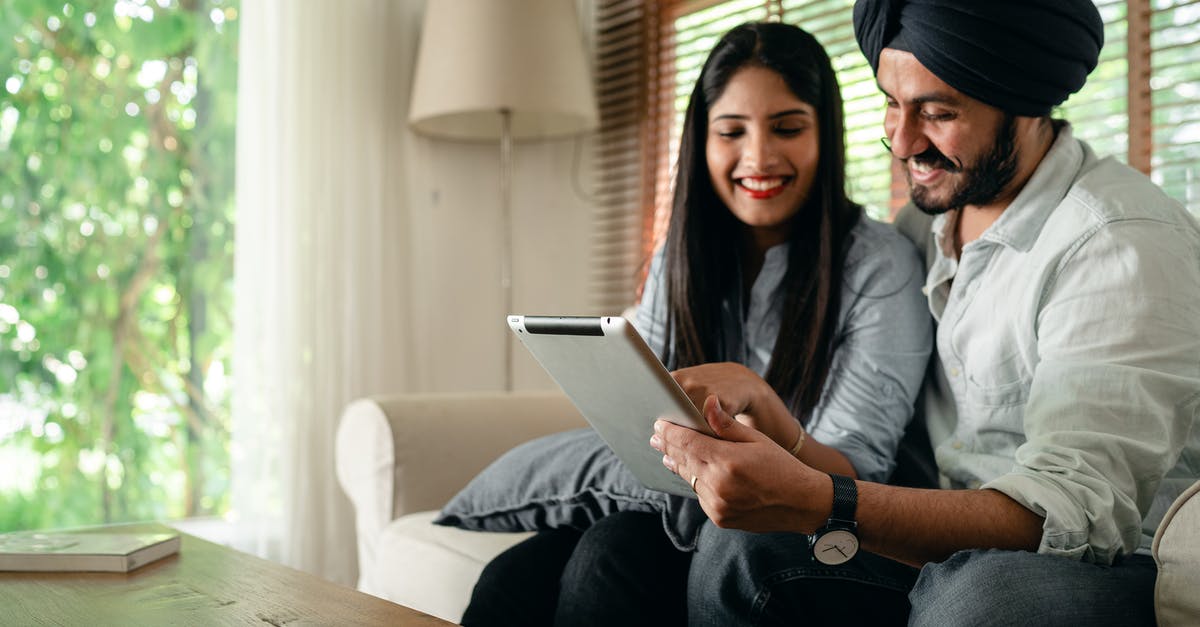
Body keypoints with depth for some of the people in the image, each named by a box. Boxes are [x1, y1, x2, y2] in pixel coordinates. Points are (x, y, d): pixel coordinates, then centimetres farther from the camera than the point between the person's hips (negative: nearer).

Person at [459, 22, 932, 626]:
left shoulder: (879, 264, -10)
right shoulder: (678, 259, 7)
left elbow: (853, 480, -16)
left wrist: (757, 400, -35)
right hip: (687, 511, 5)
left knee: (614, 552, -30)